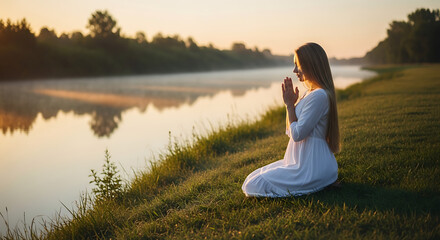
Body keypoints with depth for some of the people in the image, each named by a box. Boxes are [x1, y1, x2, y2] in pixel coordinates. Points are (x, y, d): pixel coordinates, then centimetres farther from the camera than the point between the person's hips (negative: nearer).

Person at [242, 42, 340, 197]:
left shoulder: (319, 96, -19)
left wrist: (290, 104, -8)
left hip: (312, 166, -10)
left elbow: (297, 134, -20)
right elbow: (290, 131, 16)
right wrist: (290, 102, 4)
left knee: (254, 186, -12)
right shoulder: (311, 93, 13)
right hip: (302, 161, 10)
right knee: (252, 179, 14)